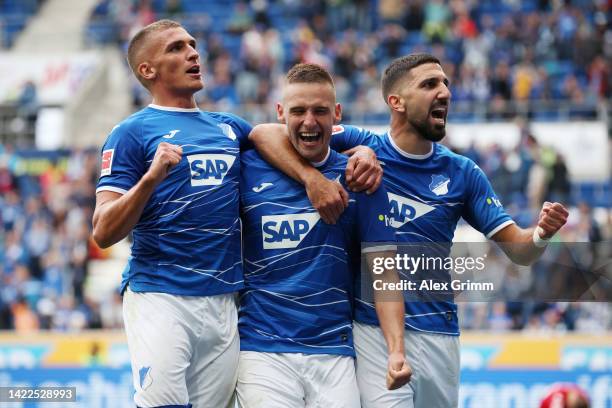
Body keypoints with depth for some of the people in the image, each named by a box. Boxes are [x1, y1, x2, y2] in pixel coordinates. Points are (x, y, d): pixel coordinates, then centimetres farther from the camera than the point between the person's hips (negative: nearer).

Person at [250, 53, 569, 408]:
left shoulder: (462, 173, 6)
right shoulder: (361, 147, -1)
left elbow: (516, 248, 5)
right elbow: (266, 134, -10)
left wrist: (541, 234, -19)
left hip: (437, 331, 3)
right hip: (373, 328, -3)